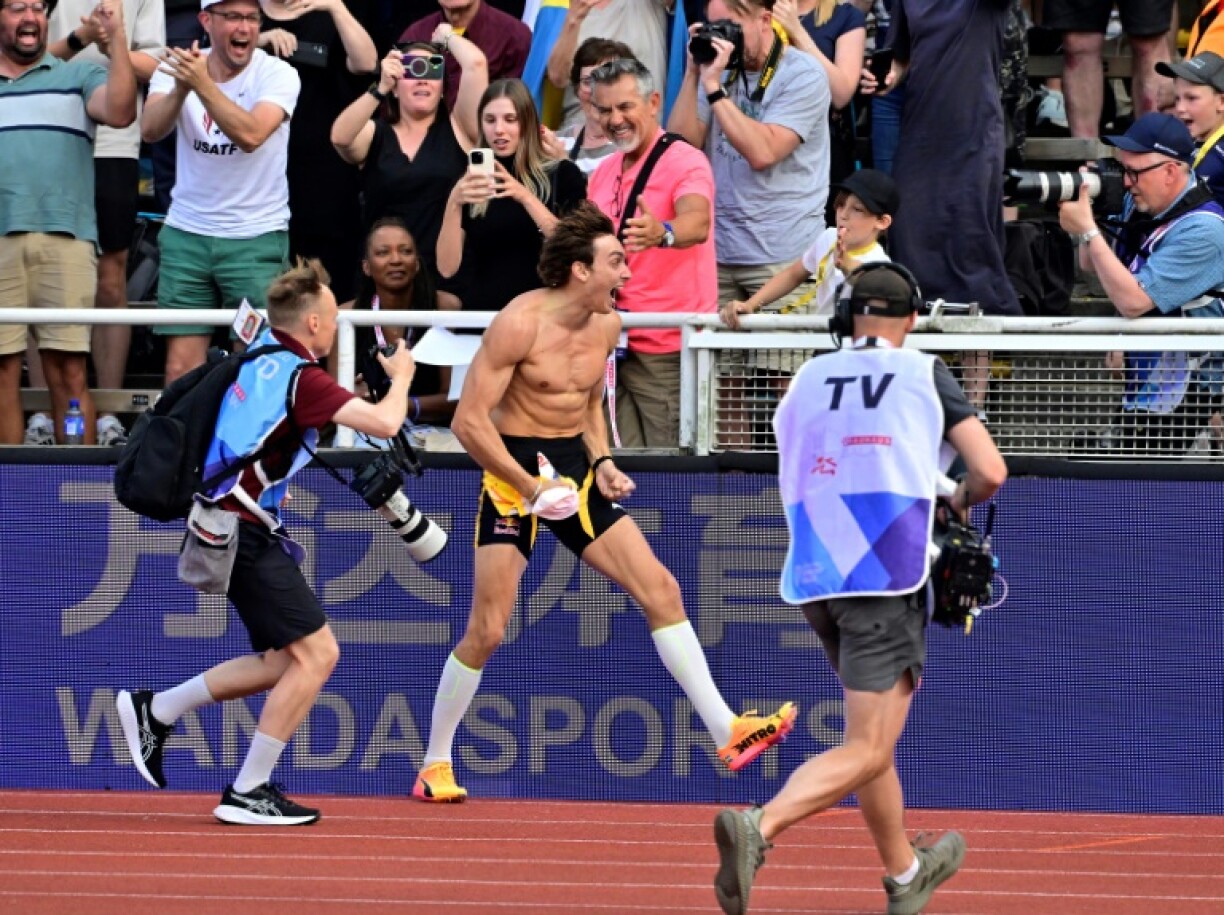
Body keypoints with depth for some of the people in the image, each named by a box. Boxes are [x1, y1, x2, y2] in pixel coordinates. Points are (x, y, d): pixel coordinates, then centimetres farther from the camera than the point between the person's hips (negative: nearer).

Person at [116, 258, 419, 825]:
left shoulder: (259, 359, 11)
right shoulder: (301, 378, -15)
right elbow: (384, 423, -21)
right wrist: (400, 376, -1)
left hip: (225, 524, 10)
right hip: (247, 536, -10)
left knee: (282, 661, 14)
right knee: (316, 653, -9)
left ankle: (155, 711, 18)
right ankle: (248, 794, -6)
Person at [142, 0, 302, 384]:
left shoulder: (278, 75, -10)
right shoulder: (178, 68, -1)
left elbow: (250, 135, -27)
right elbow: (151, 130, -17)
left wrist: (202, 83, -37)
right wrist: (180, 89, -36)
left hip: (258, 238, -2)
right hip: (186, 235, 2)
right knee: (180, 369, 1)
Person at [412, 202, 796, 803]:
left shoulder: (606, 325, 4)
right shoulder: (520, 324, -18)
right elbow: (469, 420, -19)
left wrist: (601, 462, 3)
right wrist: (529, 485, -24)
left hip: (576, 471, 6)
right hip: (515, 469, -6)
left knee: (660, 589, -2)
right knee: (487, 630, -7)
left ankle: (726, 731, -1)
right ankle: (435, 764, 8)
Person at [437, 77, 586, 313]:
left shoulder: (561, 175, 6)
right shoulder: (470, 183, 13)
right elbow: (447, 268, 3)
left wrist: (525, 197, -17)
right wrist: (453, 204, -10)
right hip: (482, 309, 2)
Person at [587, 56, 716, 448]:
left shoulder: (684, 161, -10)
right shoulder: (604, 173, 15)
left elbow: (696, 224, -31)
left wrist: (662, 233, -52)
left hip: (668, 351, -7)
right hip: (617, 346, 7)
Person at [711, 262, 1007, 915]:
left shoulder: (808, 378, 10)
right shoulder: (924, 374, 1)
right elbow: (990, 472, -4)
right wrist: (960, 501, 18)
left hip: (813, 578, 5)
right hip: (887, 579, -5)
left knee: (872, 736, 23)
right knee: (867, 753, -8)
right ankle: (758, 827, -32)